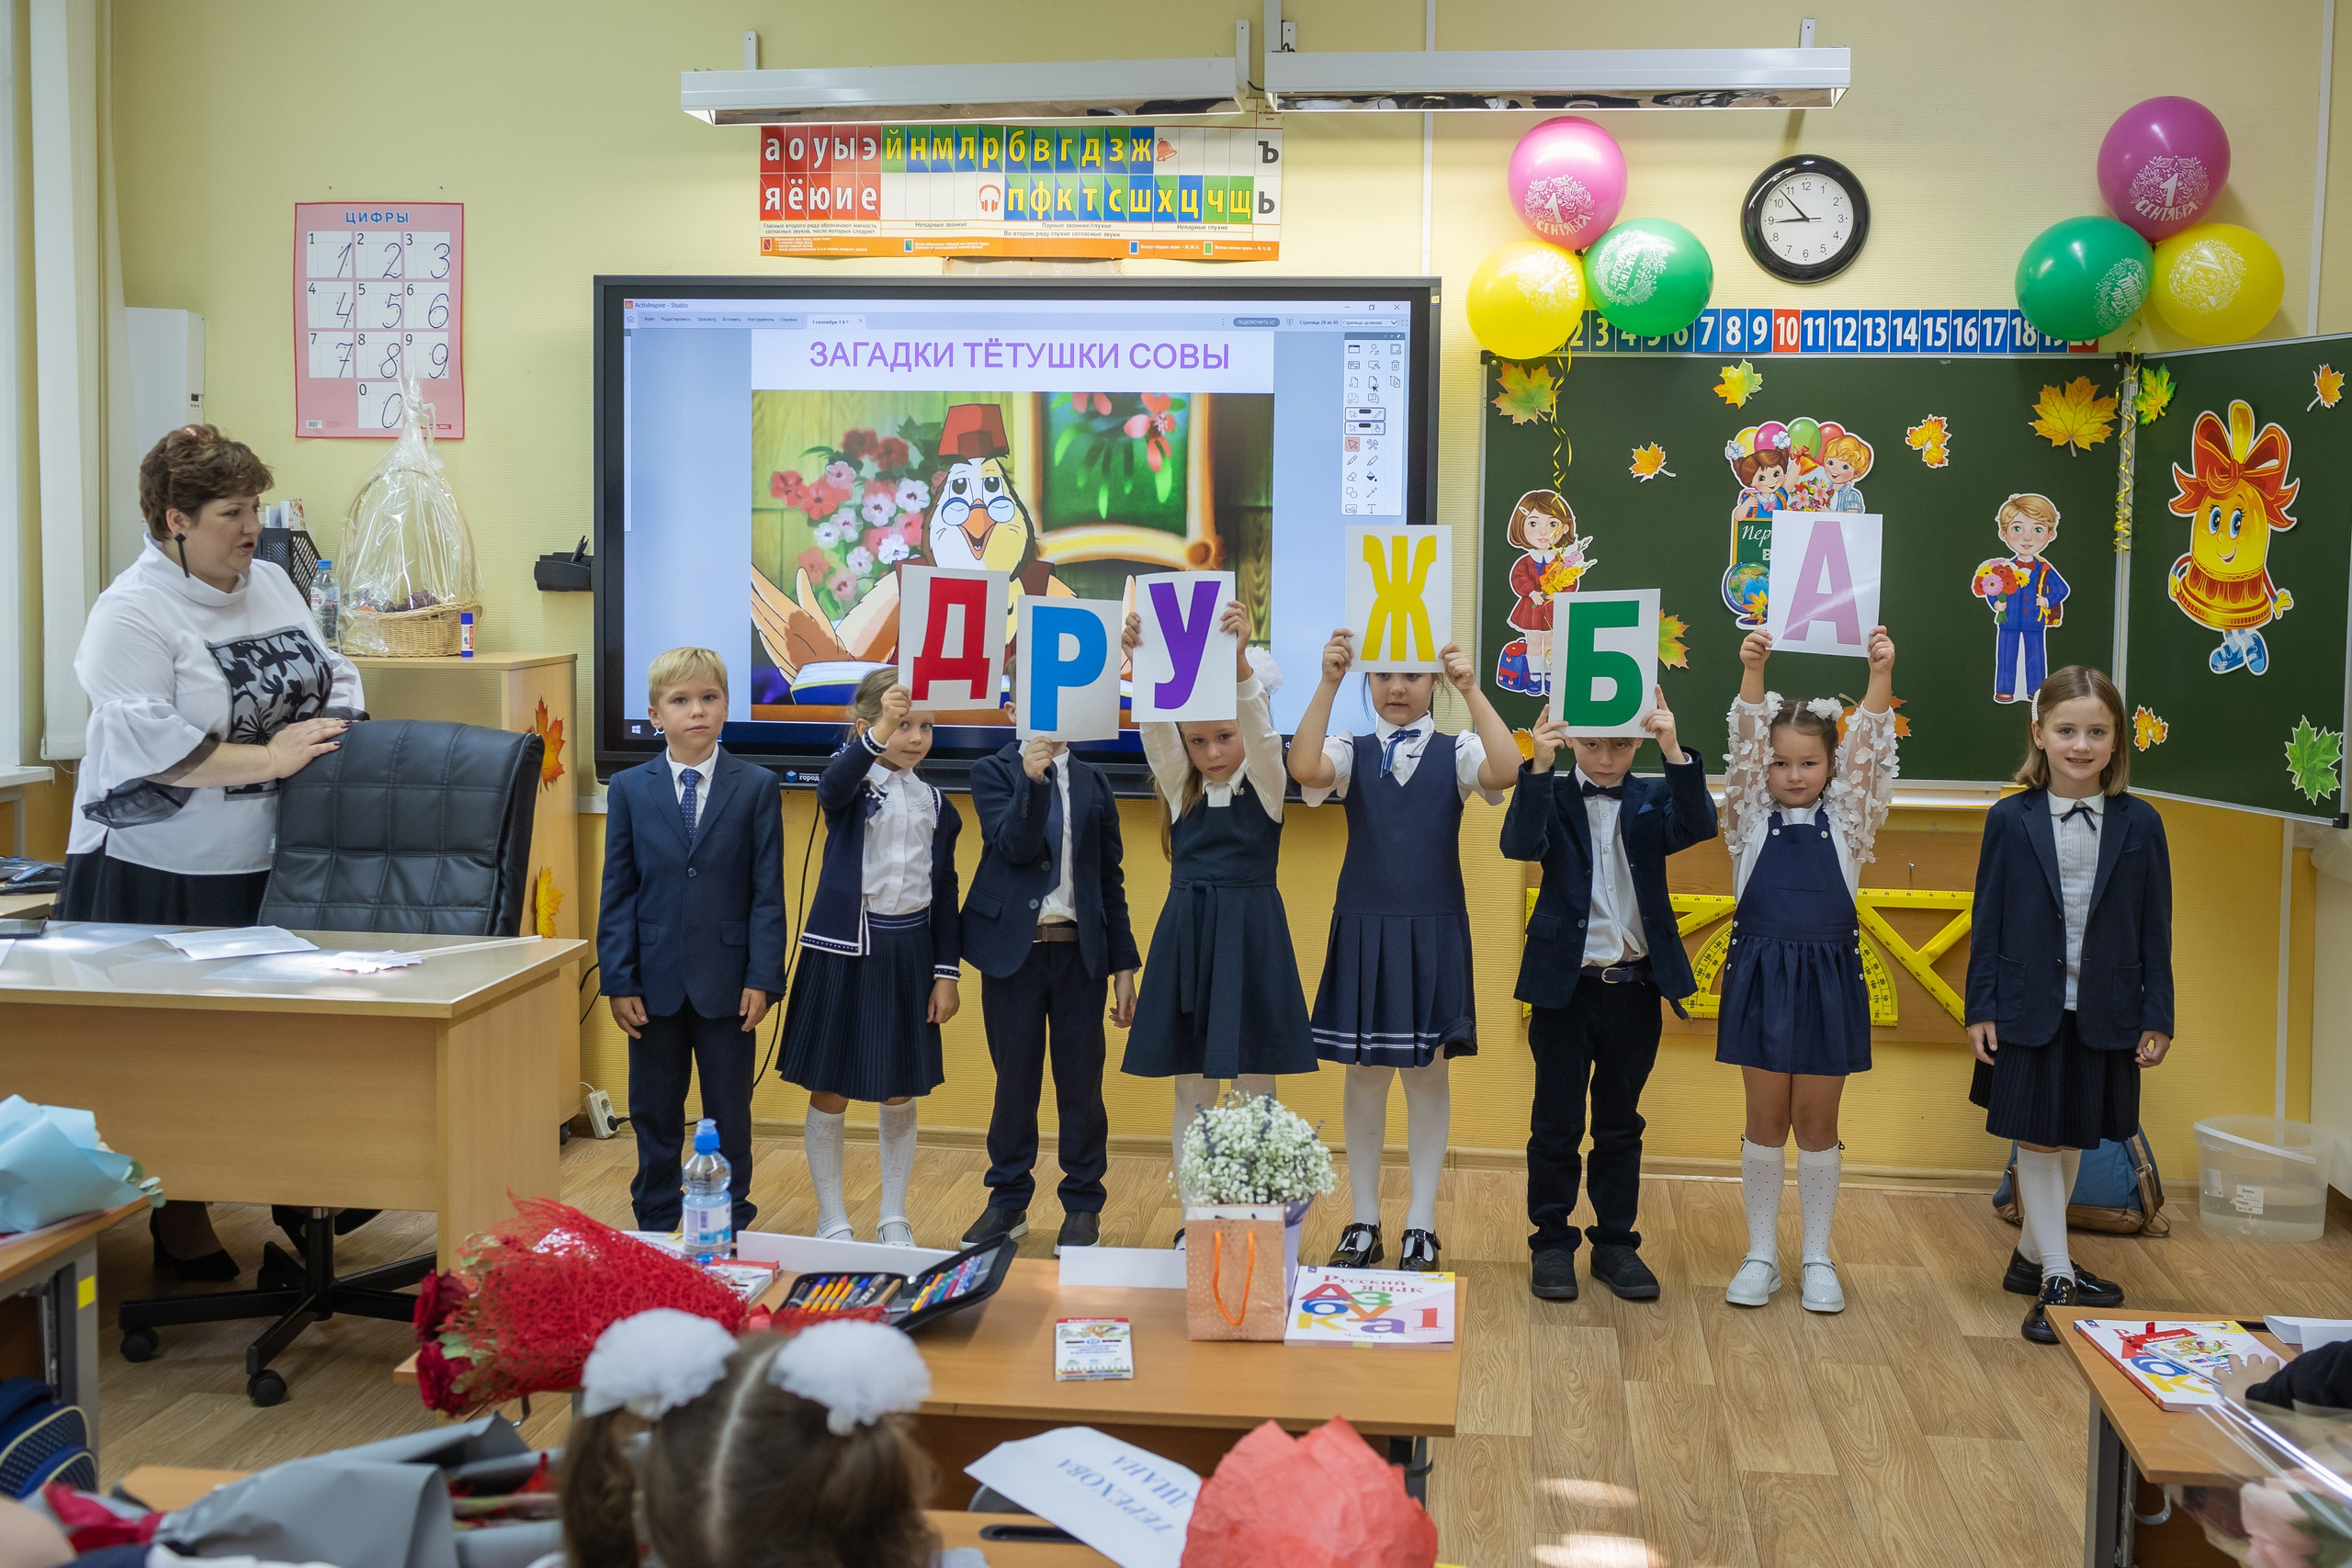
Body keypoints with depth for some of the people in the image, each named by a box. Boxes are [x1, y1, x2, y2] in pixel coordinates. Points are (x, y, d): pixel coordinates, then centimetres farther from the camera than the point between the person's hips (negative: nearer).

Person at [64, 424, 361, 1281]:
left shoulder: (271, 585, 10)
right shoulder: (131, 613, -12)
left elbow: (333, 678, 18)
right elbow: (151, 744, -21)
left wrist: (339, 743, -1)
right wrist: (270, 758, -18)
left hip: (266, 865, 6)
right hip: (161, 877, -6)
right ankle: (180, 1225, 15)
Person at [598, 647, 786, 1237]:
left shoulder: (756, 787, -1)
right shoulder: (629, 789, 3)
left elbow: (767, 891, -2)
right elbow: (617, 892, 3)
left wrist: (762, 977, -9)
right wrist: (618, 979, -4)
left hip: (726, 981, -1)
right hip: (655, 979, 1)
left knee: (729, 1113, 7)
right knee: (654, 1111, 11)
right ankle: (655, 1227, 26)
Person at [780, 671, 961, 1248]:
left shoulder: (935, 803, 6)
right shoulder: (851, 781, -7)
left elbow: (944, 891, 9)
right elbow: (831, 788, -33)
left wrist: (947, 974, 5)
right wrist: (877, 738, -50)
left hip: (908, 951, 4)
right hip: (844, 947, -3)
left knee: (900, 1095, 11)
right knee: (830, 1091, 5)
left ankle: (894, 1219, 23)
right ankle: (832, 1221, 18)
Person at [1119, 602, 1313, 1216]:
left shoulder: (1266, 786, 1)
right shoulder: (1182, 789, 8)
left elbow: (1260, 727, -17)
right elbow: (1157, 728, -8)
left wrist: (1239, 659, -35)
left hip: (1250, 939, -3)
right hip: (1185, 938, 3)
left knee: (1255, 1089, 2)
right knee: (1191, 1092, 7)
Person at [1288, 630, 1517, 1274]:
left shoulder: (1456, 752, 1)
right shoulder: (1352, 752, 2)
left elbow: (1505, 770, -21)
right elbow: (1304, 769, -20)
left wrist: (1472, 690, -27)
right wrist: (1329, 682, -27)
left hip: (1434, 933, -1)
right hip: (1363, 930, 1)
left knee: (1427, 1071, 5)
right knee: (1364, 1071, 7)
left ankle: (1421, 1226, 14)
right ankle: (1364, 1222, 17)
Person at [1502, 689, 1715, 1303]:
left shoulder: (1654, 799, 4)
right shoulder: (1552, 797, -1)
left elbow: (1699, 826, -15)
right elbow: (1520, 845, -19)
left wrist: (1675, 753, -28)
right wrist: (1540, 767, -32)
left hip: (1635, 986, 2)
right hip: (1565, 984, -2)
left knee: (1621, 1124, 12)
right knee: (1556, 1123, 6)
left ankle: (1616, 1243, 23)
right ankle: (1551, 1244, 17)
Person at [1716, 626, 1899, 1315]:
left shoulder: (1845, 823, 5)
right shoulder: (1751, 822, 3)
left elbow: (1868, 749, -8)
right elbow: (1744, 743, -9)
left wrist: (1881, 676, -21)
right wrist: (1752, 672, -22)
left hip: (1828, 979, 0)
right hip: (1761, 975, 0)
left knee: (1818, 1123, 8)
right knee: (1765, 1121, 8)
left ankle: (1818, 1257, 18)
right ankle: (1761, 1252, 18)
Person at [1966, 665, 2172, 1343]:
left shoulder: (2140, 824, -3)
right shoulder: (2010, 821, -5)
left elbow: (2154, 929, 1)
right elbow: (1988, 921, -1)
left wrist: (2157, 1018, -1)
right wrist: (1981, 1008, -5)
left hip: (2103, 1014, 2)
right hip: (2029, 1009, -1)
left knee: (2070, 1139, 14)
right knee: (2037, 1140, 4)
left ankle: (2031, 1257, 30)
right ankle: (2056, 1280, 12)